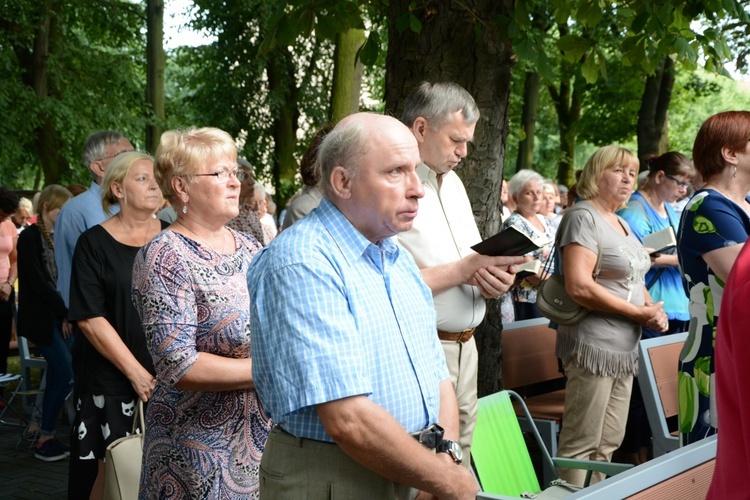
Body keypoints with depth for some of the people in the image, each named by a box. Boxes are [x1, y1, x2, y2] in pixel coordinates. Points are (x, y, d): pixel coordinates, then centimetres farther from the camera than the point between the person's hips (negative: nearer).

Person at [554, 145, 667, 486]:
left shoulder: (622, 224, 17)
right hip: (593, 344, -9)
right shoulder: (583, 217, -11)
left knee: (608, 445, 13)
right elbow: (579, 287, -21)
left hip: (625, 348, 9)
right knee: (581, 445, -4)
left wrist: (653, 309, 3)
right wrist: (640, 313, -15)